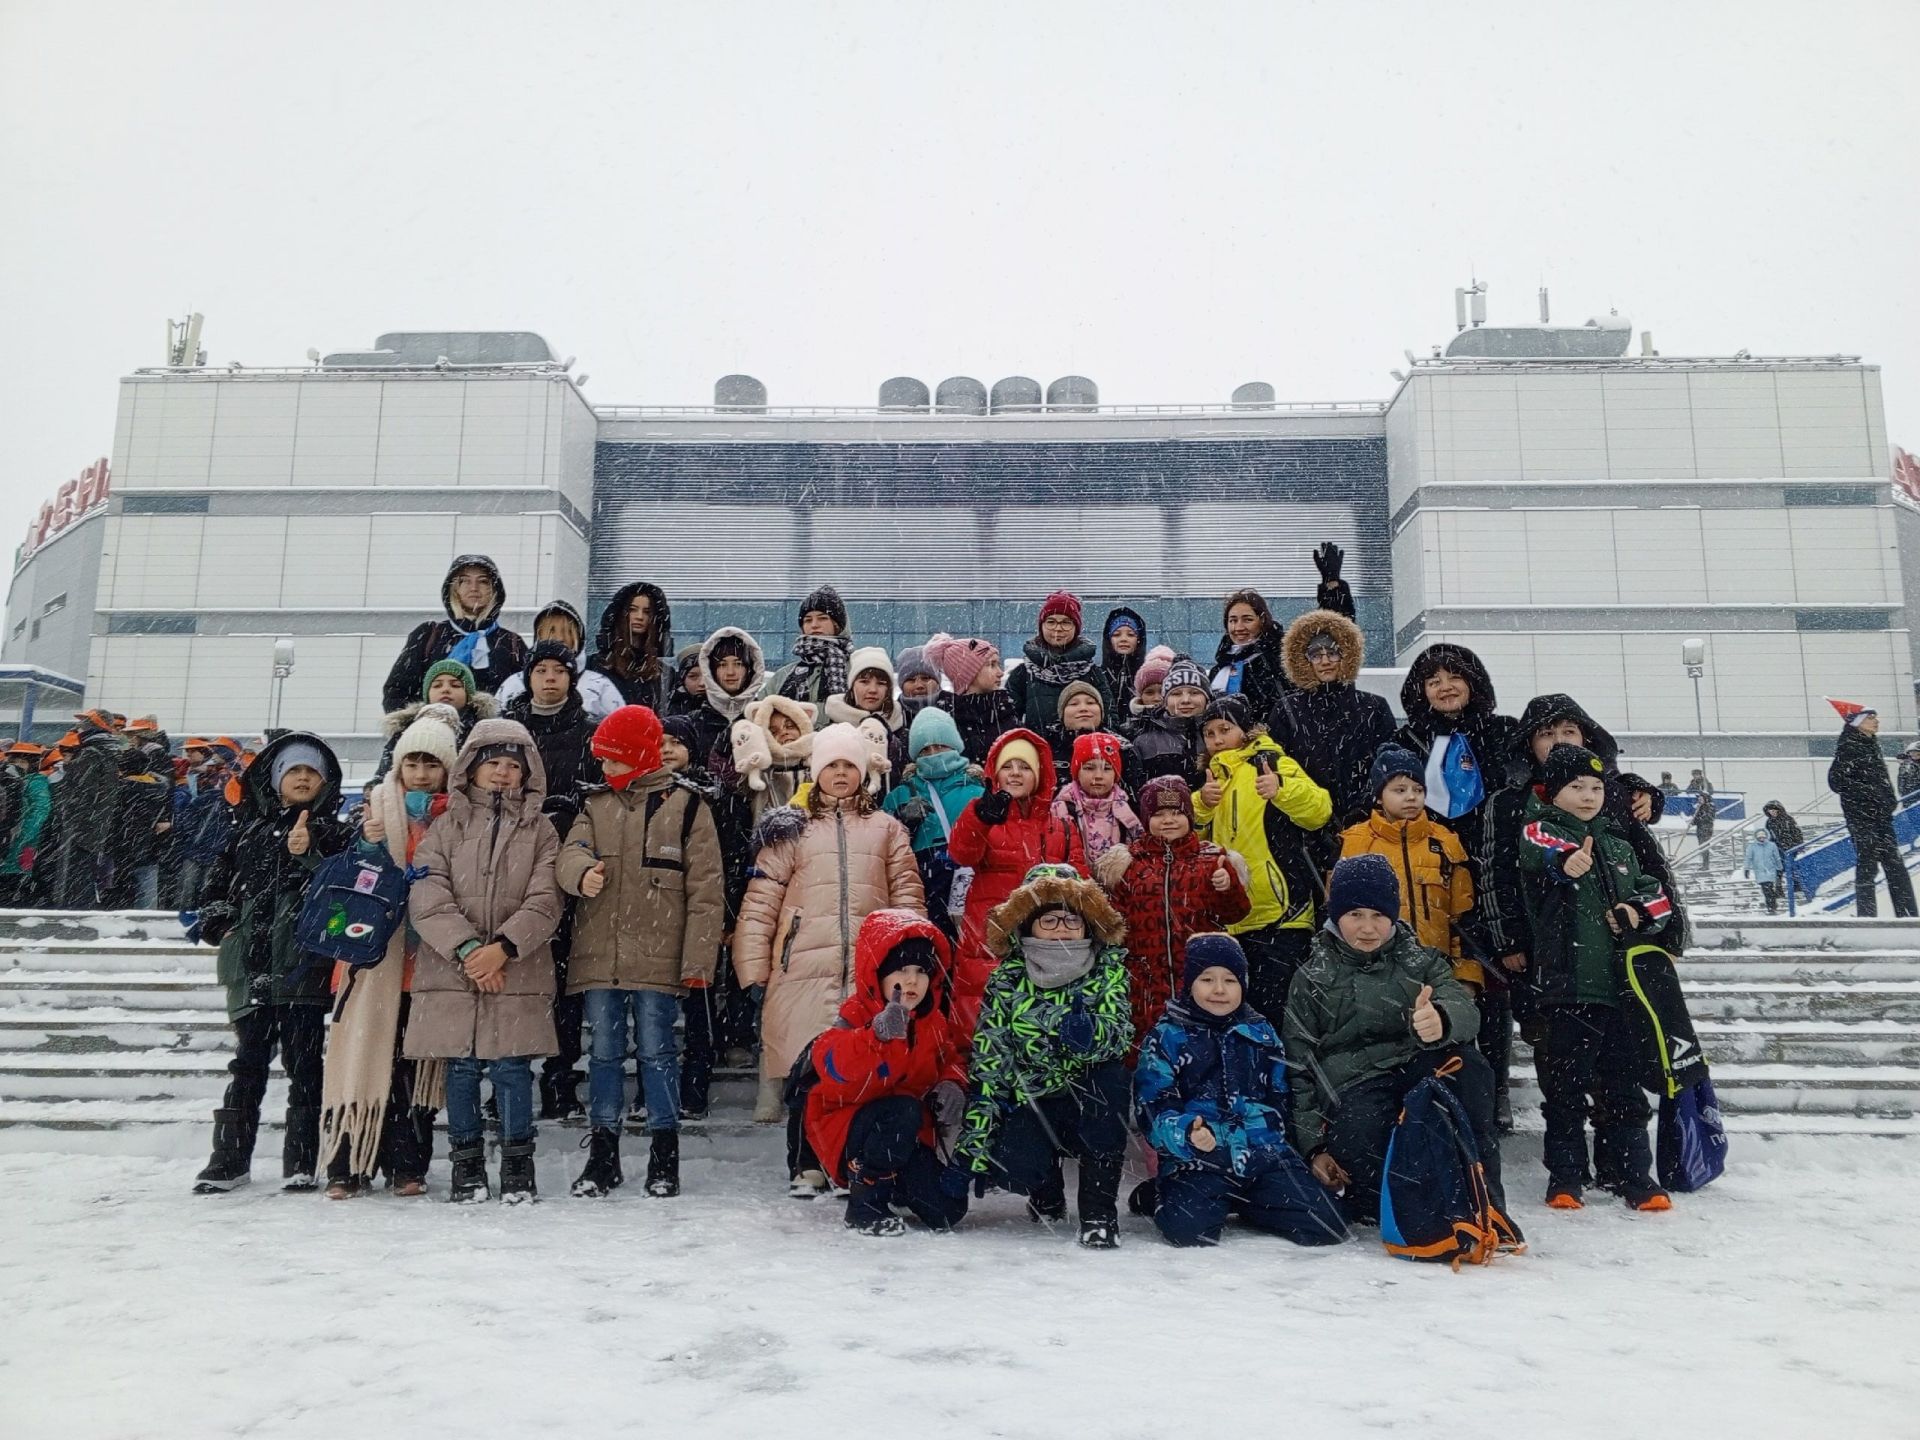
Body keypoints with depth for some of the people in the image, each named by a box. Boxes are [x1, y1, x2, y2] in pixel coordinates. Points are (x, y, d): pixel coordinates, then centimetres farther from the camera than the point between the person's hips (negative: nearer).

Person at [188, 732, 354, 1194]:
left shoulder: (334, 834, 7)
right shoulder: (249, 833, 17)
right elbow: (216, 886, 23)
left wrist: (309, 857, -19)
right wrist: (220, 925, 8)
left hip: (304, 965, -3)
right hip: (252, 965, 3)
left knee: (303, 1062, -1)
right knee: (249, 1063, 6)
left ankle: (300, 1161, 4)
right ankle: (230, 1159, 14)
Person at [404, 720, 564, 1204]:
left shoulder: (540, 830, 8)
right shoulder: (446, 826, 9)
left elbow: (544, 902, -2)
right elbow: (427, 898, -2)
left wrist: (503, 947, -15)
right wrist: (467, 948, -14)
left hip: (518, 973, -1)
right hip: (451, 970, 1)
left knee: (511, 1068, 1)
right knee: (460, 1068, 7)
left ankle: (517, 1165, 15)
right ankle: (466, 1166, 20)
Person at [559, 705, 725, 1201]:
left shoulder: (686, 806, 0)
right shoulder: (595, 807, 14)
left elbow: (706, 887, -3)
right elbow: (570, 854, -2)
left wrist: (698, 958, -9)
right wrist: (583, 872, -28)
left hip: (658, 956, -4)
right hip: (599, 955, 4)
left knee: (656, 1051, 2)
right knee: (604, 1053, 10)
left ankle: (664, 1156, 15)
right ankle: (602, 1155, 21)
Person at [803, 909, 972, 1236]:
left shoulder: (936, 1023, 3)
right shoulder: (856, 1014, -18)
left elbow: (952, 1057, 19)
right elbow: (831, 1065, -36)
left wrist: (952, 1084, -6)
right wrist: (880, 1034, -52)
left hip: (913, 1135, 6)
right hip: (846, 1128, -6)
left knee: (946, 1212, -10)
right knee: (903, 1110, -38)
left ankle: (894, 1183, 24)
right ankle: (866, 1203, -18)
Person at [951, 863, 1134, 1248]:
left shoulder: (1109, 969, -7)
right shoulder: (1006, 982, -8)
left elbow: (1119, 1035, -21)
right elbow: (987, 1067, -9)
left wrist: (1089, 1034, -44)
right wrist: (969, 1147, -12)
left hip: (1094, 1105, 0)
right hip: (1032, 1104, 0)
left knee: (1110, 1073, -32)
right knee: (1011, 1164, -29)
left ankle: (1099, 1208, -17)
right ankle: (1046, 1190, 12)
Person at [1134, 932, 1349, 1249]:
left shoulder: (1260, 1032, 18)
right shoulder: (1165, 1037, 3)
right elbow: (1154, 1110, -6)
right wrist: (1187, 1134, -26)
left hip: (1265, 1155, 4)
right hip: (1197, 1160, -4)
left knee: (1326, 1228, -13)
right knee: (1189, 1229, -32)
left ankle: (1245, 1206, 13)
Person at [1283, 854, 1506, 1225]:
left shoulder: (1421, 962, 14)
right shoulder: (1311, 979, 11)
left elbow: (1465, 1009, -9)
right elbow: (1298, 1069, 9)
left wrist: (1441, 1020, -35)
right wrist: (1313, 1146, -2)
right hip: (1354, 1092, -2)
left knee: (1466, 1066, -31)